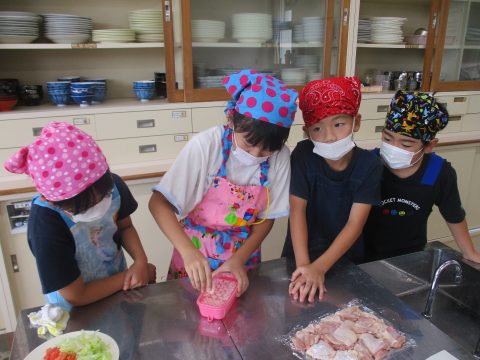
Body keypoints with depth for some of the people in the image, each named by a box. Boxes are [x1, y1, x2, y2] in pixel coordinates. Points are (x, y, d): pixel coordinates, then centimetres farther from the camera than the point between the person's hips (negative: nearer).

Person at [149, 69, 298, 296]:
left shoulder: (280, 156, -17)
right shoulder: (205, 145, -25)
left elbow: (267, 217, -6)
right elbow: (158, 203, -23)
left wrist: (240, 259, -17)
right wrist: (188, 251, -35)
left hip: (243, 253, 2)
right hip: (196, 253, -2)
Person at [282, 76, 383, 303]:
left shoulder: (369, 165, -14)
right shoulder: (303, 155, -14)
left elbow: (356, 223, -18)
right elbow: (297, 209, -18)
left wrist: (319, 267, -28)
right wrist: (303, 265, -28)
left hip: (346, 259, 1)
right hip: (303, 254, 0)